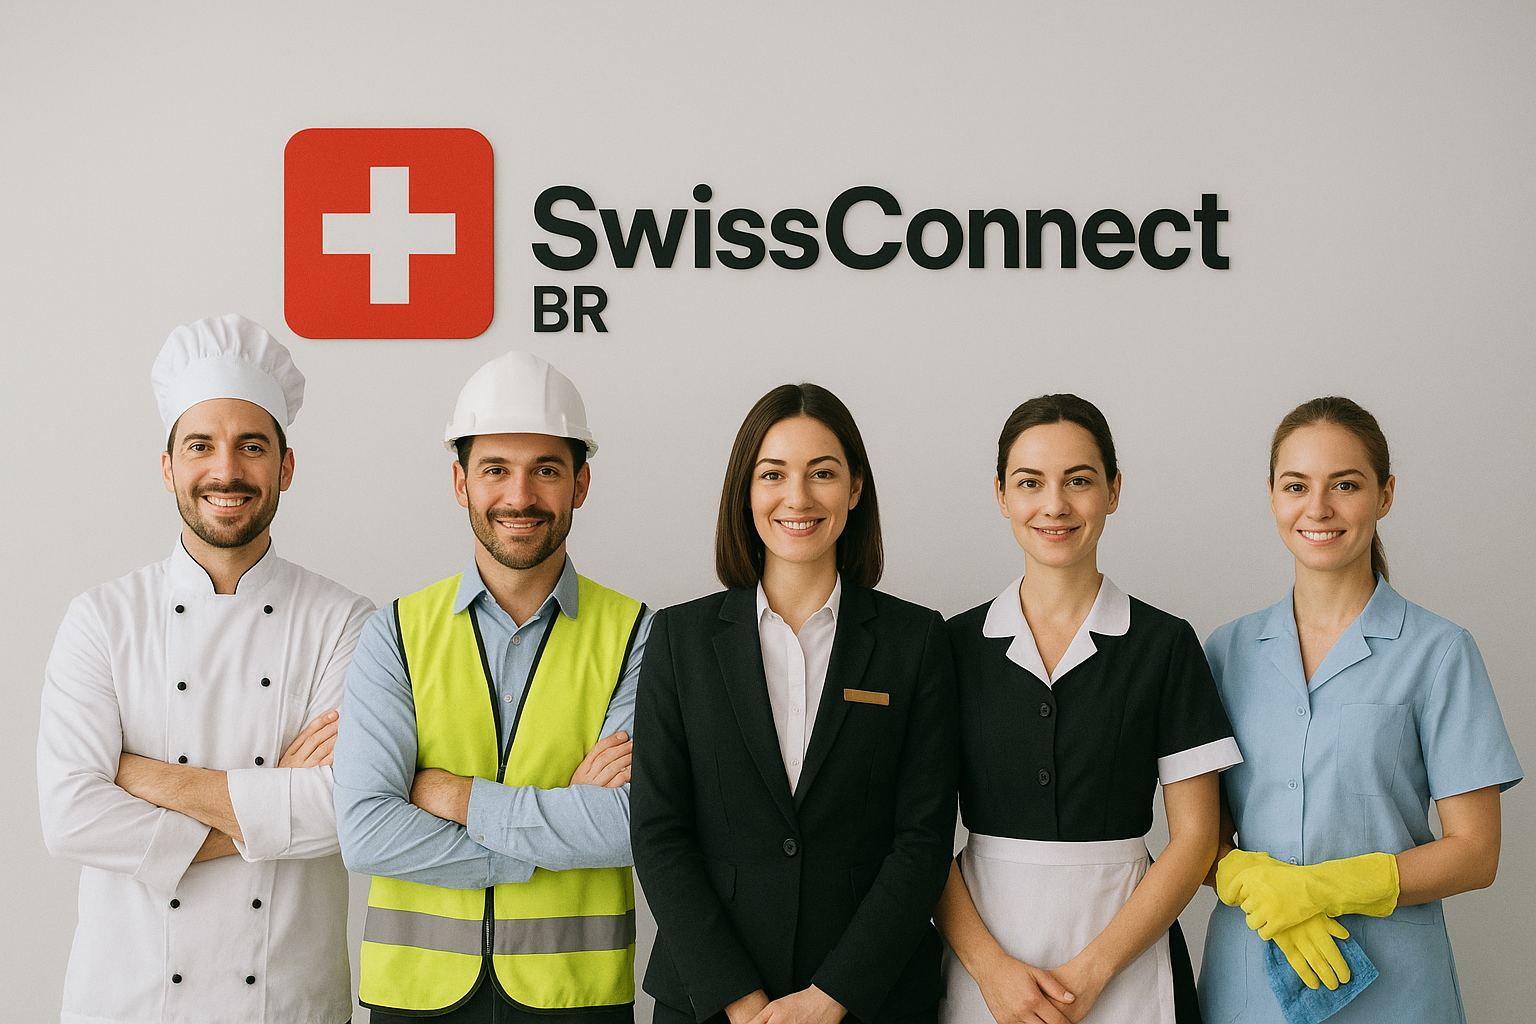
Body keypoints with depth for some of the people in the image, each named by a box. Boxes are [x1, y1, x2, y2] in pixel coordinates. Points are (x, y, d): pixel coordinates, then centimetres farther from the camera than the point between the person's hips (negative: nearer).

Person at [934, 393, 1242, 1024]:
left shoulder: (1166, 645, -2)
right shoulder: (957, 644, 1)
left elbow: (1194, 838, -4)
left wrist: (1088, 973, -12)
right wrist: (991, 966, -12)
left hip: (1122, 950, -1)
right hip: (980, 945, 1)